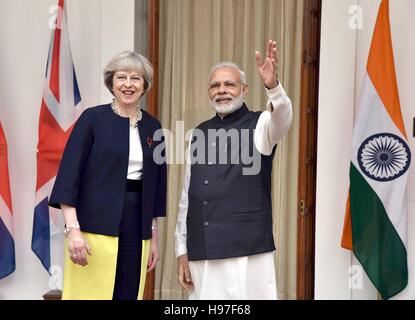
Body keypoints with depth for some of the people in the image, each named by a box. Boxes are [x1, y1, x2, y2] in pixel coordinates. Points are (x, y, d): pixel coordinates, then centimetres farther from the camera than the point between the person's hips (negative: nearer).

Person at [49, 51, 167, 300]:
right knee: (90, 293, -5)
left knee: (130, 294, 6)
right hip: (96, 227, -4)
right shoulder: (93, 118, -1)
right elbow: (69, 174, -6)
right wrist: (73, 229, -15)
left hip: (137, 227, 4)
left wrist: (154, 237, 13)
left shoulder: (153, 127, 10)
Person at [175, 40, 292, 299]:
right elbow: (188, 195, 14)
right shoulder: (200, 133, 13)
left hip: (247, 252, -4)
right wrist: (182, 249, 12)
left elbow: (281, 119, -25)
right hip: (202, 254, 5)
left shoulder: (258, 125, 0)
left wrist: (273, 86, -45)